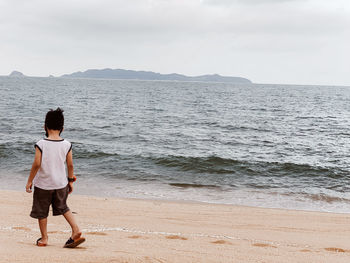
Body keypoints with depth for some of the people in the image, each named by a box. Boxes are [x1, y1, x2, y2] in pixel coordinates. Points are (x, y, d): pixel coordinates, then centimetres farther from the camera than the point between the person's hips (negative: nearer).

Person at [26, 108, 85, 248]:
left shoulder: (41, 144, -16)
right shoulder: (66, 145, -7)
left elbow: (36, 164, -16)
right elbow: (70, 165, -1)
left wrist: (29, 181, -5)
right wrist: (70, 181, 12)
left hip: (43, 184, -3)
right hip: (60, 183, 3)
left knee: (41, 211, 14)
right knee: (63, 207, 22)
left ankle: (44, 238, 23)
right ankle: (76, 229, 8)